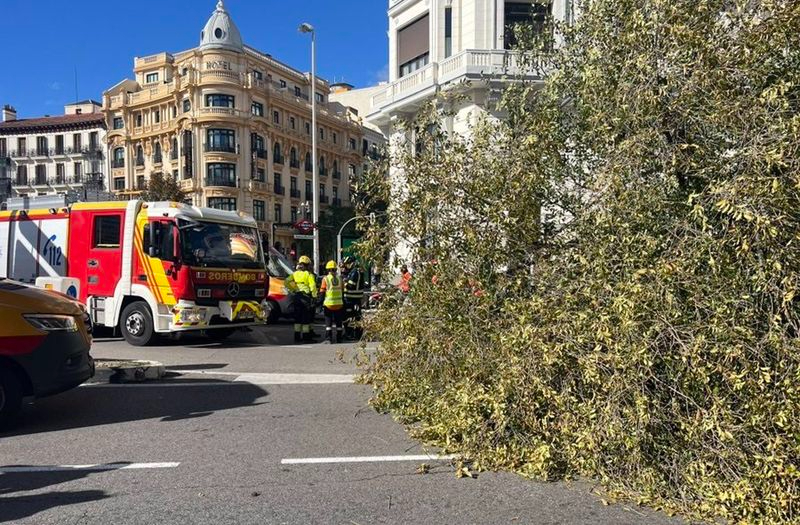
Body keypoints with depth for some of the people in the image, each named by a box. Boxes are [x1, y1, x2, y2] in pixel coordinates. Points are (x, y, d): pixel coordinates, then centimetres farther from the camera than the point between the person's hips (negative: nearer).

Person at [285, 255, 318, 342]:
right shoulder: (309, 275, -5)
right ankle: (306, 337, 3)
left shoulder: (295, 274, 9)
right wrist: (314, 297, -9)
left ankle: (297, 337, 14)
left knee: (297, 317, 11)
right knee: (306, 318, 1)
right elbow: (313, 286, -13)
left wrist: (293, 289, 8)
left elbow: (287, 282, 0)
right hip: (306, 297, -5)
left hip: (296, 297, 5)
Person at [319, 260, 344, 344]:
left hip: (329, 303, -3)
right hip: (339, 303, 3)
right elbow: (342, 291, 11)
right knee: (338, 322, 11)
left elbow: (322, 292, -8)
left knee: (328, 322, 2)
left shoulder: (325, 279, -7)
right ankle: (338, 338, 16)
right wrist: (343, 301, 20)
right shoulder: (339, 278, 6)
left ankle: (328, 338, -5)